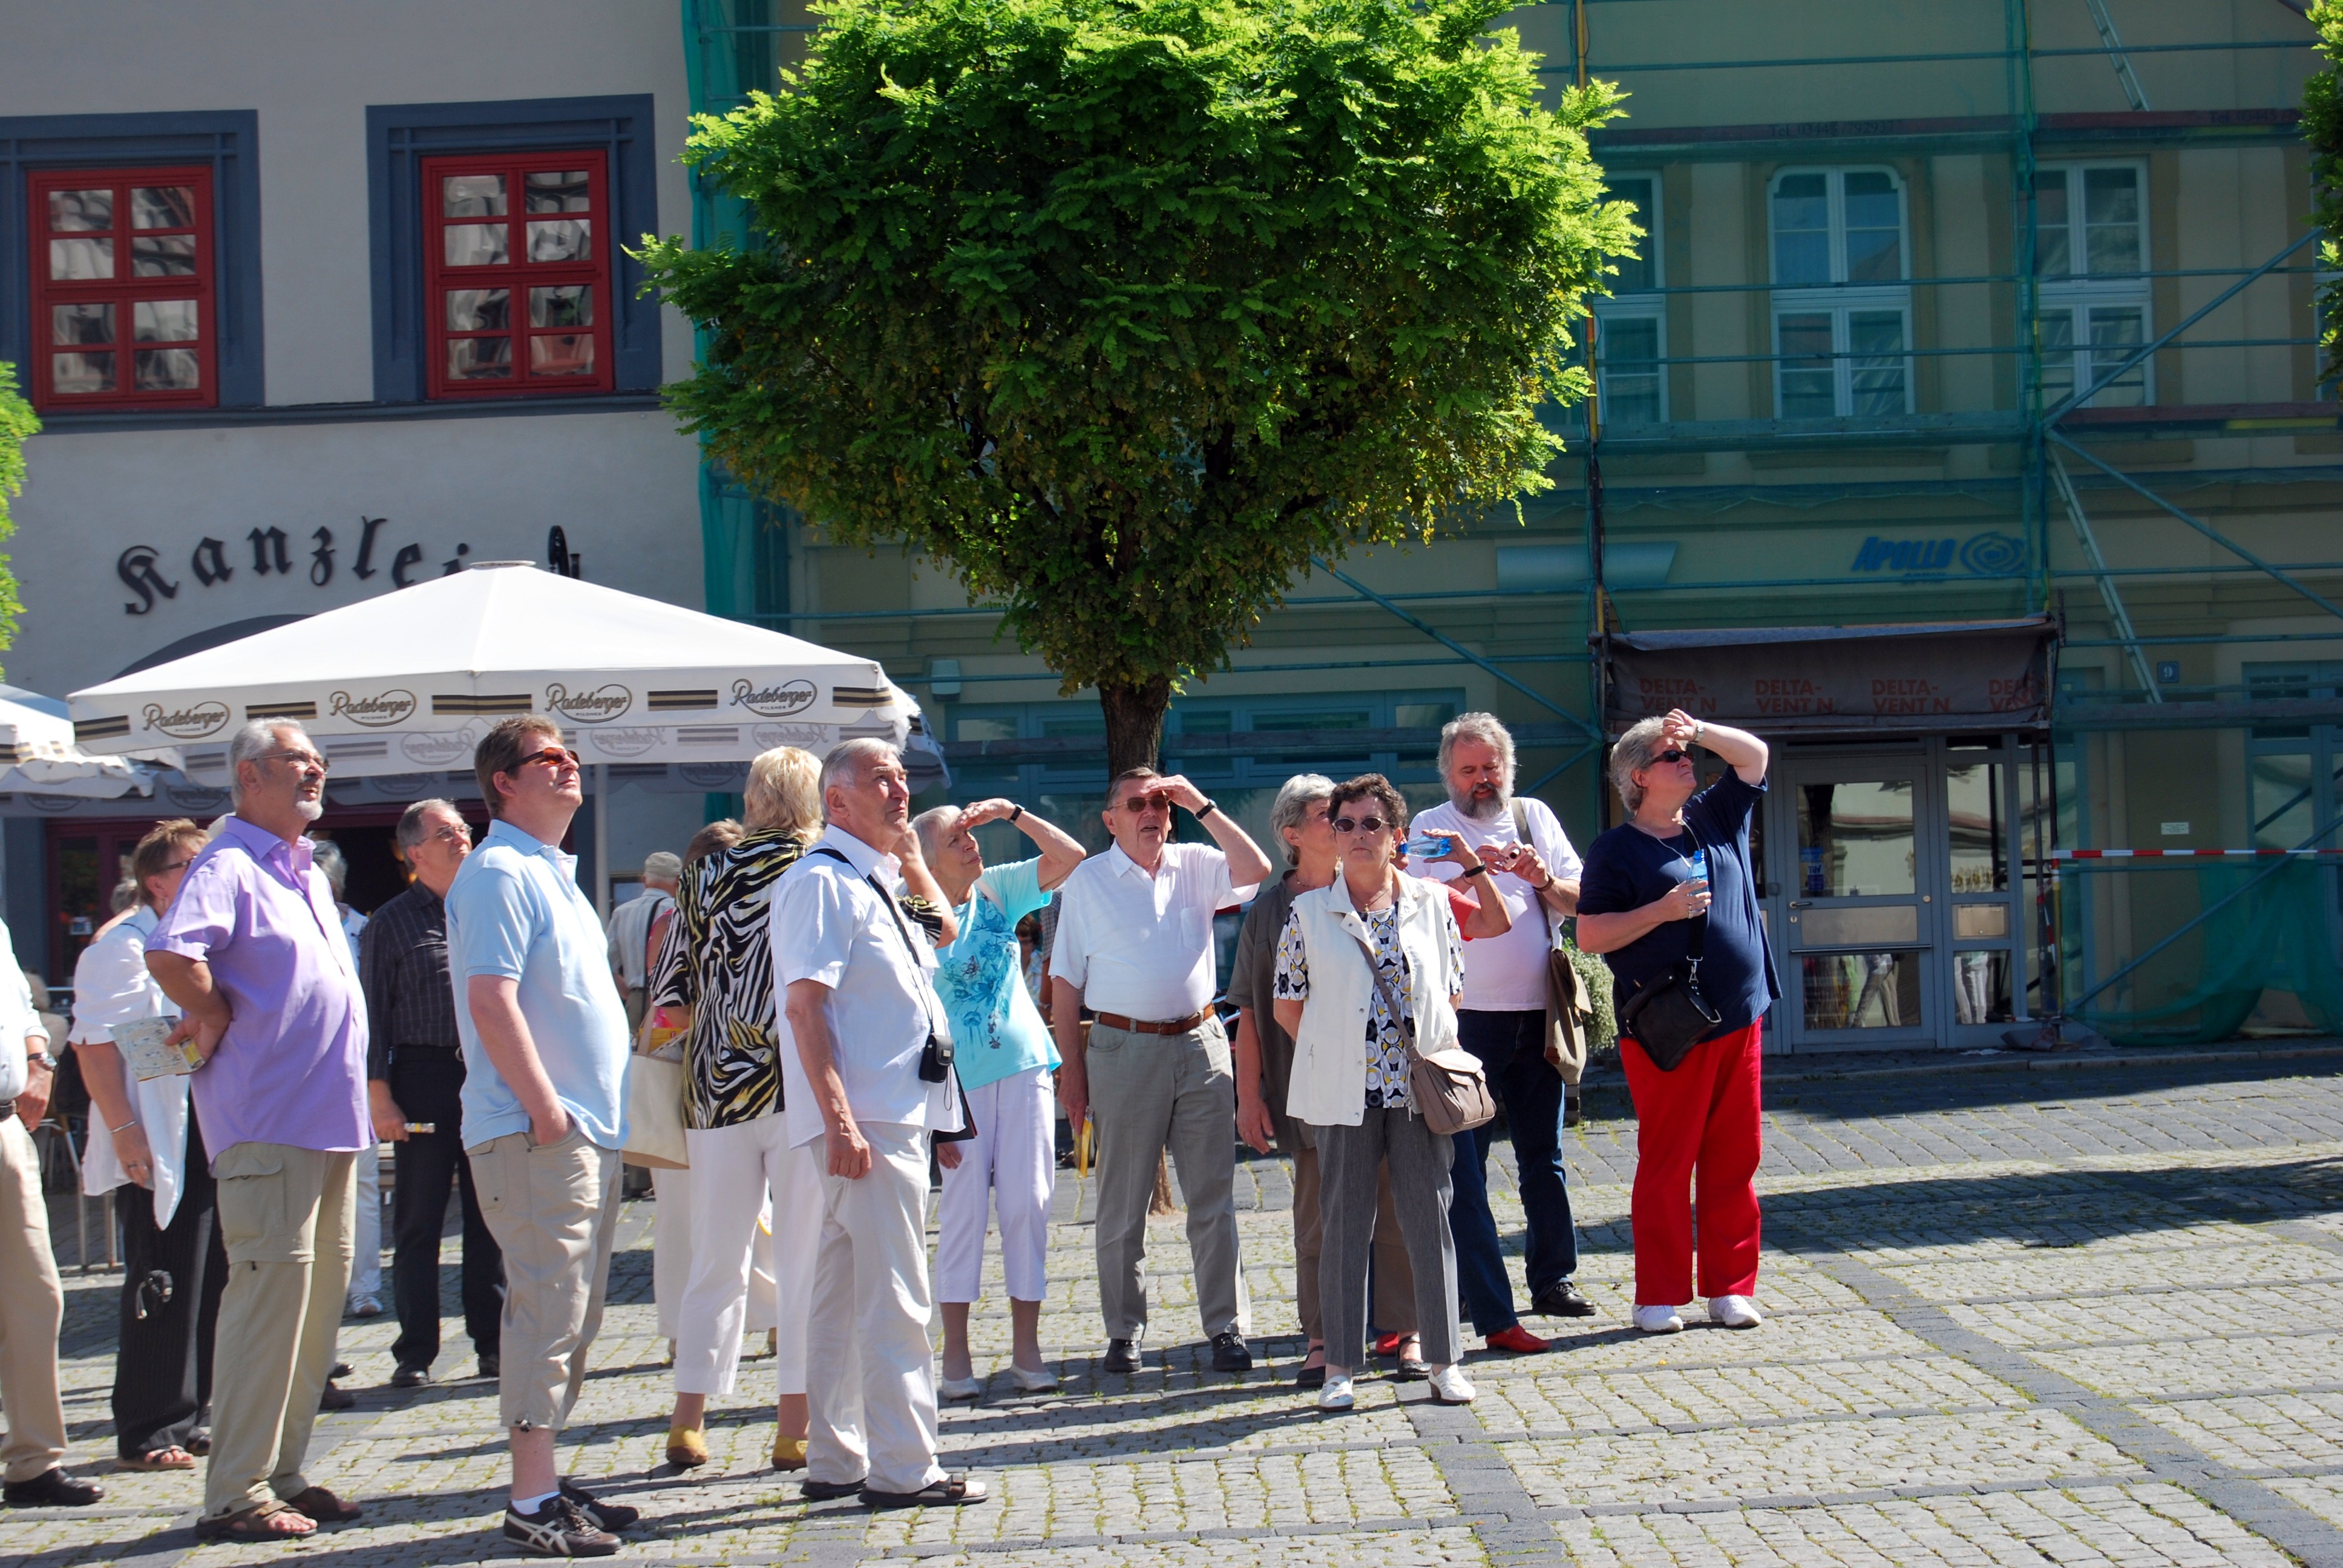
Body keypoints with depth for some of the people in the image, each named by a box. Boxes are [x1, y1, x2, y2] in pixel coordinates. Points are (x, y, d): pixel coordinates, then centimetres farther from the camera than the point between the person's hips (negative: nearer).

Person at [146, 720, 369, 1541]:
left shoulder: (307, 873, 19)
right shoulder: (229, 866, -11)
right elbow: (170, 955, -28)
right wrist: (217, 1023, -14)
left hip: (328, 1122, 9)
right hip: (267, 1124, -9)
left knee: (319, 1293, 11)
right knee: (270, 1292, -9)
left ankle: (283, 1474, 19)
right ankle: (236, 1495, -5)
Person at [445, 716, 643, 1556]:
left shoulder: (554, 876, 21)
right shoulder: (498, 873, -11)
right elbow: (492, 999, -20)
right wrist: (545, 1108, -21)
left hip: (589, 1133, 10)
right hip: (539, 1137, -10)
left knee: (572, 1319, 13)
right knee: (547, 1314, -10)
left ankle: (546, 1481, 20)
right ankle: (532, 1502, -8)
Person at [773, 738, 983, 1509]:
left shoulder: (876, 883, 19)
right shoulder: (822, 881, -11)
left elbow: (946, 932, 37)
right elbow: (804, 1002, -20)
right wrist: (839, 1118, -24)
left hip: (898, 1118, 10)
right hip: (865, 1124, -10)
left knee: (845, 1296, 12)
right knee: (895, 1299, -9)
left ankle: (835, 1462, 18)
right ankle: (902, 1468, -6)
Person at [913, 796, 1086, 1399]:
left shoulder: (998, 890, 6)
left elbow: (1070, 858, 1)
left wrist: (1013, 814, -6)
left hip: (1024, 1066, 3)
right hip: (958, 1078, -3)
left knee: (1028, 1203, 1)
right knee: (963, 1208, -3)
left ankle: (1026, 1349, 6)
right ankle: (956, 1354, 3)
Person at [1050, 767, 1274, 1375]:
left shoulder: (1195, 865, 9)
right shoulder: (1088, 881, 4)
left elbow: (1255, 870, -10)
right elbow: (1067, 981, 4)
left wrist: (1203, 807, -8)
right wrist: (1071, 1068, -2)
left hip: (1200, 1045, 1)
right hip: (1124, 1050, -1)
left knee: (1214, 1197, 2)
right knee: (1122, 1203, 5)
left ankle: (1225, 1326, 7)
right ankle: (1124, 1331, 14)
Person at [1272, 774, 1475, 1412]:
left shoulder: (1432, 906, 6)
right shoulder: (1309, 912, 2)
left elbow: (1451, 995, 12)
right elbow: (1287, 1007, 6)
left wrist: (1439, 1060, 1)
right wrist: (1333, 1053, 1)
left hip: (1420, 1089, 1)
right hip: (1343, 1091, -1)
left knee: (1430, 1218, 2)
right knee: (1344, 1221, 3)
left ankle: (1444, 1359, 9)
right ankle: (1339, 1365, 9)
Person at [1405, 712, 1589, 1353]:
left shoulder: (1535, 816, 12)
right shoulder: (1431, 828, 1)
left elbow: (1579, 899, 9)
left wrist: (1545, 880, -11)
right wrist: (1471, 873, -23)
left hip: (1536, 1012, 4)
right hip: (1467, 1017, -4)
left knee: (1544, 1156, 12)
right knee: (1465, 1166, -5)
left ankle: (1554, 1280, 24)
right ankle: (1493, 1313, -3)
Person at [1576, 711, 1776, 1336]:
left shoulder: (1715, 819, 14)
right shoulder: (1616, 849, -2)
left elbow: (1755, 755, 18)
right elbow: (1589, 935, -8)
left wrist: (1701, 731, 2)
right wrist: (1662, 910, -15)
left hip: (1738, 1020, 6)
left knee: (1734, 1161, 6)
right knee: (1666, 1166, -2)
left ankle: (1730, 1288, 13)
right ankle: (1659, 1297, 5)